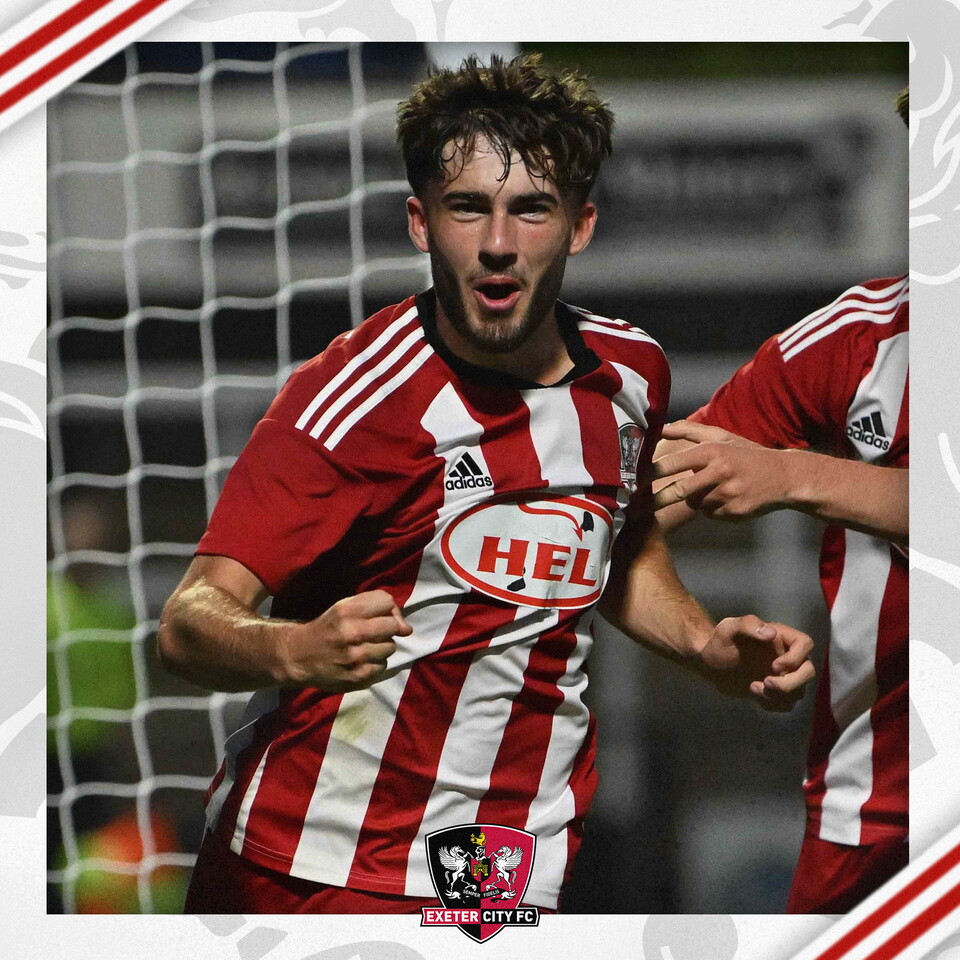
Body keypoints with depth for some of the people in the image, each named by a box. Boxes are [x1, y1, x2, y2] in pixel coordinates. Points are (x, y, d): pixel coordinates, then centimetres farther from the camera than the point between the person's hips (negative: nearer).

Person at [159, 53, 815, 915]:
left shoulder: (633, 371, 3)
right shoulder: (356, 397, -16)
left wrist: (710, 648, 8)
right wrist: (297, 650, -43)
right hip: (313, 870, -4)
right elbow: (192, 620, -23)